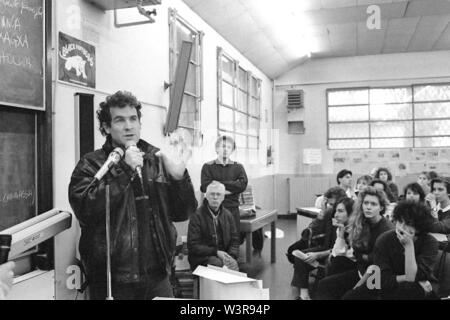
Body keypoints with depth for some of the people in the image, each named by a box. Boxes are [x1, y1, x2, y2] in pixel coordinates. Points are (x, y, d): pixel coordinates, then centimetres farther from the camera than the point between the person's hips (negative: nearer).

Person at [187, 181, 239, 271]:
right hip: (202, 258, -3)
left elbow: (234, 240, 13)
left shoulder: (227, 215, 11)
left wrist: (231, 256, -8)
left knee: (233, 264, -28)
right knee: (218, 263, -33)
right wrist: (216, 252, -16)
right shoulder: (197, 216, -5)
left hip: (223, 256, 3)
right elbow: (193, 246, -8)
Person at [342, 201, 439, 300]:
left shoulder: (430, 242, -16)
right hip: (391, 288, 1)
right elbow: (383, 279, -17)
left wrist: (409, 245, -32)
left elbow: (412, 277, -27)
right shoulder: (384, 240, -13)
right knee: (351, 296, -21)